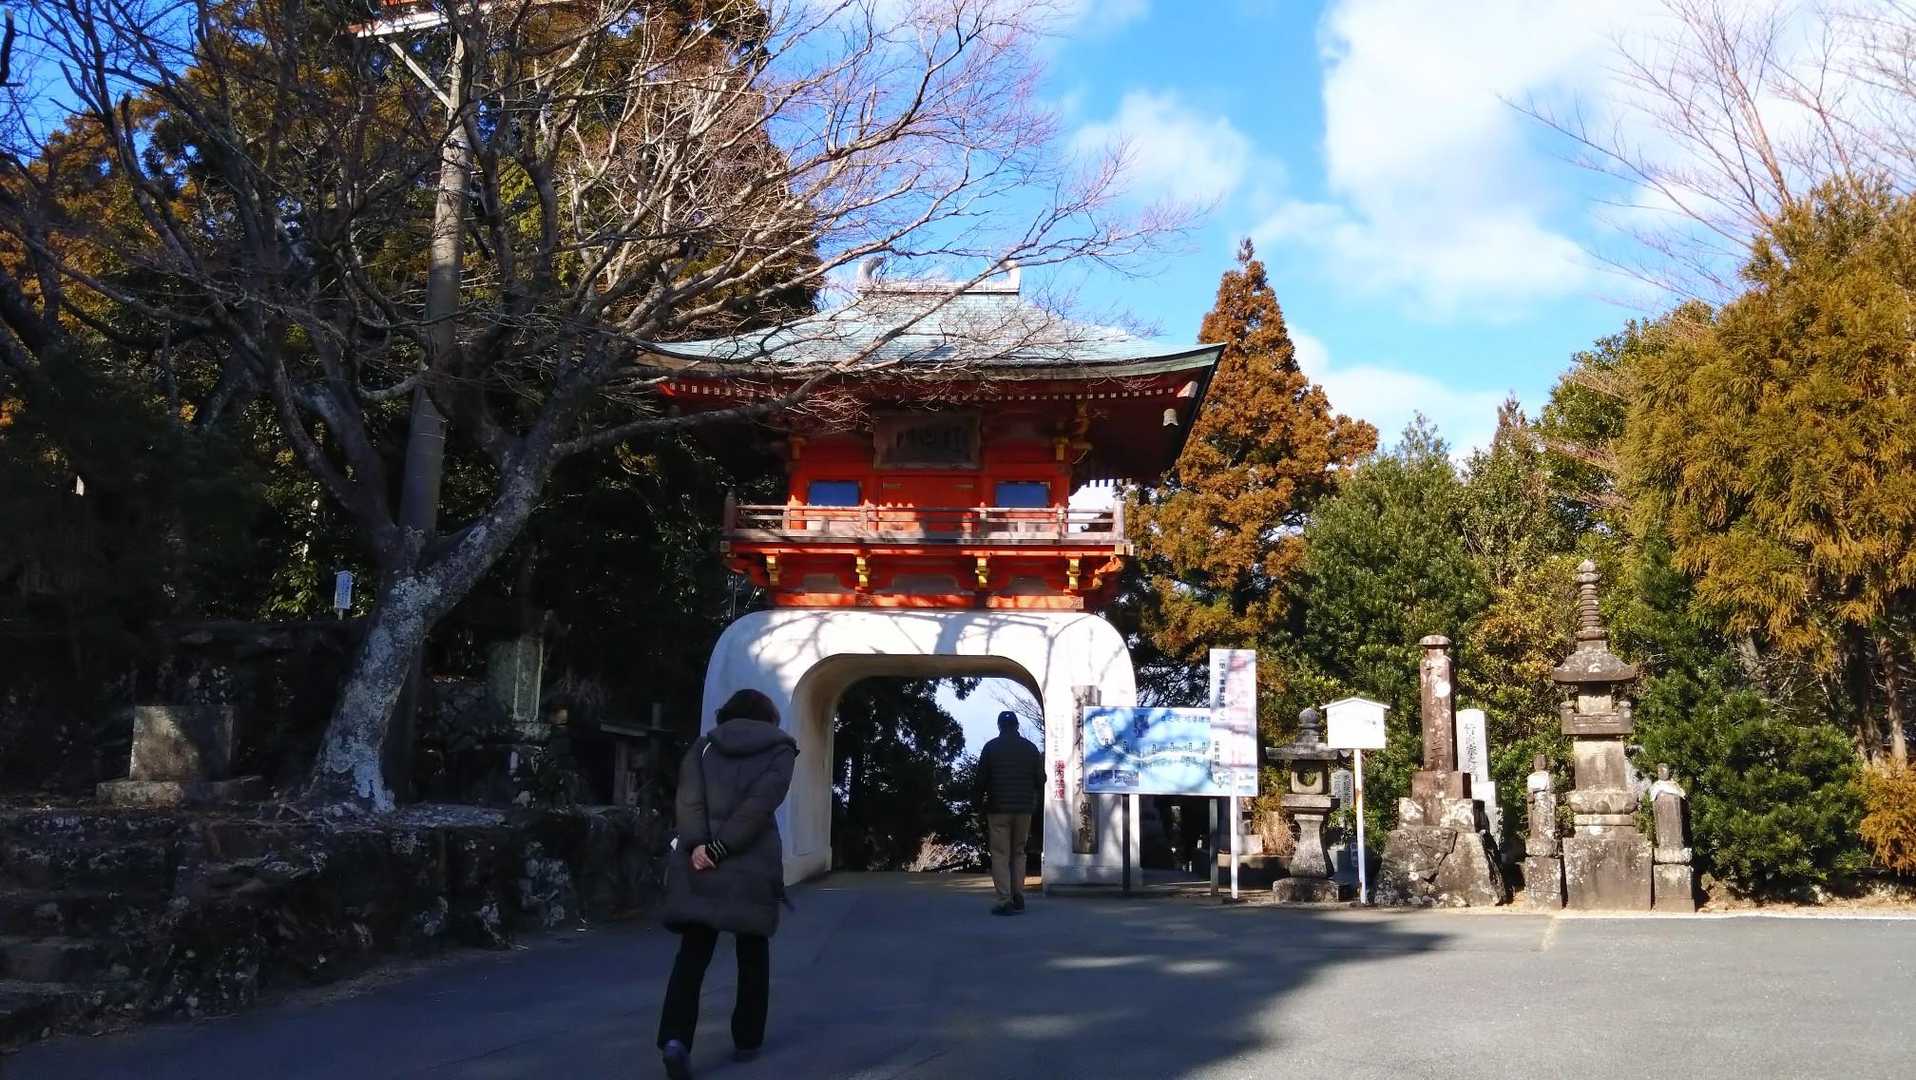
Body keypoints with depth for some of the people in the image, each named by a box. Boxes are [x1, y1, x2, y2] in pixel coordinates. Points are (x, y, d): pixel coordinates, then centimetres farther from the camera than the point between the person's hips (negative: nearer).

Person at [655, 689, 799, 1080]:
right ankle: (747, 1041, 19)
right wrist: (721, 849, -12)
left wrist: (698, 844, -11)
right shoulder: (778, 749, 8)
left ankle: (675, 1038, -17)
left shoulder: (704, 745, 15)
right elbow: (760, 803, -8)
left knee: (692, 954, 2)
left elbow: (688, 795, -3)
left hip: (699, 861, 2)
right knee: (753, 954, 14)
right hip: (752, 863, -1)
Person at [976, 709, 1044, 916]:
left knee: (1000, 854, -1)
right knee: (1018, 852, 15)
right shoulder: (1030, 748, 7)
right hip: (1024, 809, 3)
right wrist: (1036, 803, 20)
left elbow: (982, 778, -2)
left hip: (998, 808, -3)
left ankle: (1005, 902, -8)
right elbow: (1040, 779, 8)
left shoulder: (991, 747, -1)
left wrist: (980, 802, 11)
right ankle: (1018, 896, 5)